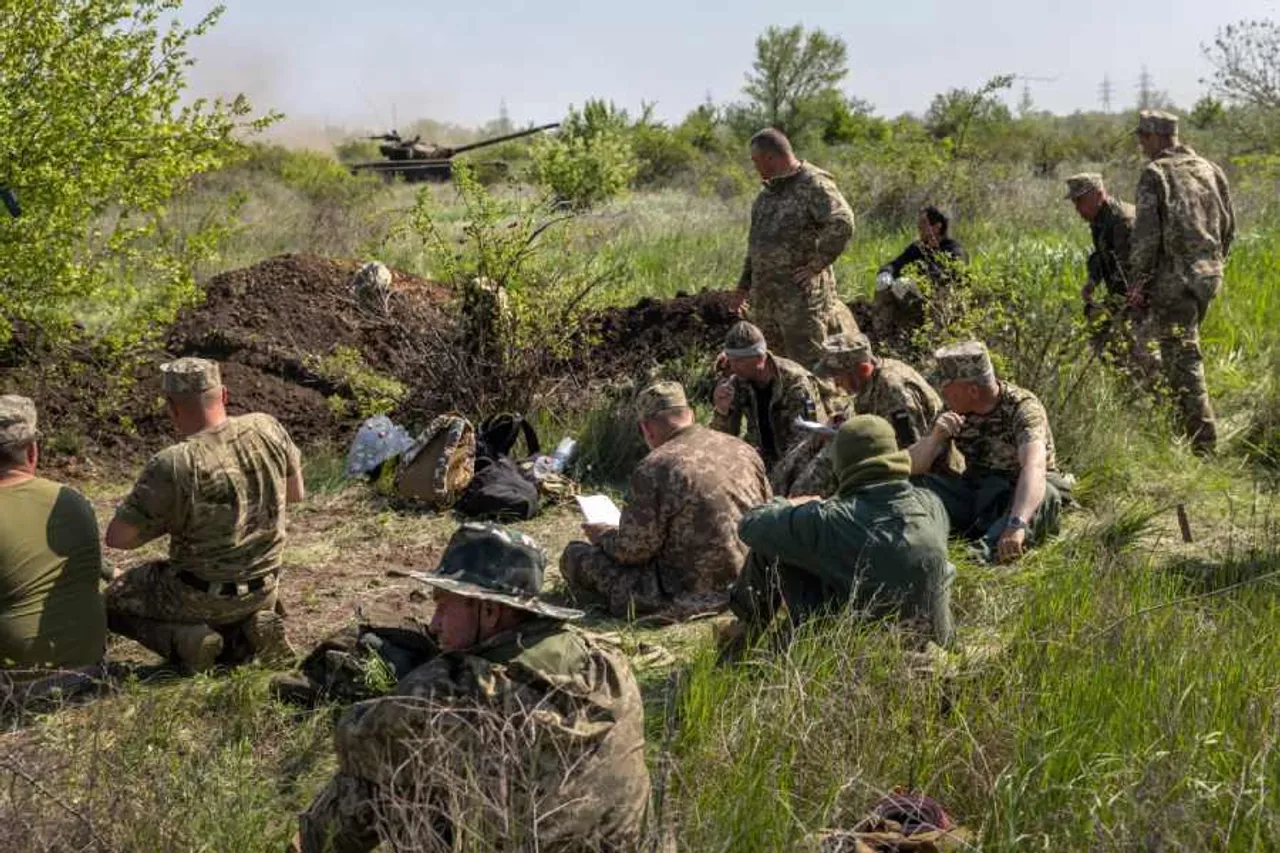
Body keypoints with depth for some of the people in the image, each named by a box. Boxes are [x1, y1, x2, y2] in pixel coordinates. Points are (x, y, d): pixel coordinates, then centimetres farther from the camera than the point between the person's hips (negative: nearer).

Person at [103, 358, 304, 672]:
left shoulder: (172, 466, -26)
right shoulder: (269, 430, -11)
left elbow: (117, 537, -17)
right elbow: (295, 492, 6)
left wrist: (166, 523, 0)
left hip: (199, 596, -5)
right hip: (264, 589, 5)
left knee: (114, 601, 21)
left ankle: (184, 638, -3)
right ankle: (249, 630, 7)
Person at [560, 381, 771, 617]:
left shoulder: (654, 468, -17)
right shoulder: (744, 450, 4)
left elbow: (633, 549, -12)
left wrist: (603, 535, 11)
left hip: (692, 593, -7)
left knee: (576, 556, 1)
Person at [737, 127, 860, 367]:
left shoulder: (814, 184, -12)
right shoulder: (769, 190, 16)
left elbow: (842, 224, -25)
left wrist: (816, 264, -20)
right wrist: (744, 285, 20)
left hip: (801, 291, -9)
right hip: (765, 293, 9)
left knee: (808, 363, -8)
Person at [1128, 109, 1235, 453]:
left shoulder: (1155, 173, -9)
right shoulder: (1209, 169, 11)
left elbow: (1146, 233, -14)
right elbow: (1228, 226, 15)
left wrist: (1138, 280, -7)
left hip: (1173, 278, -7)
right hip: (1208, 275, 7)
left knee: (1182, 359, -6)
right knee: (1186, 351, 21)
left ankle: (1203, 442, -9)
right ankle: (1188, 424, 29)